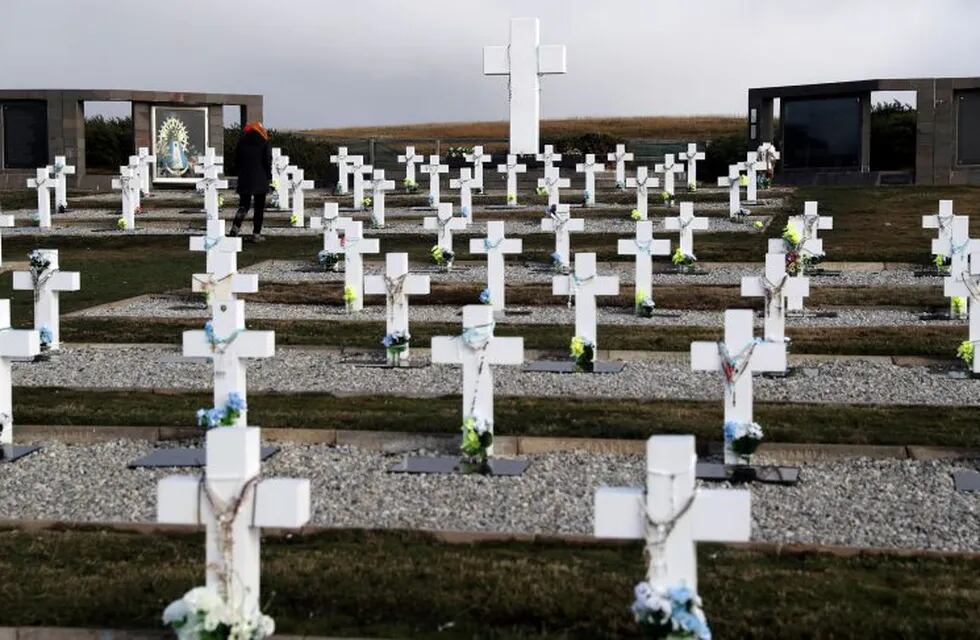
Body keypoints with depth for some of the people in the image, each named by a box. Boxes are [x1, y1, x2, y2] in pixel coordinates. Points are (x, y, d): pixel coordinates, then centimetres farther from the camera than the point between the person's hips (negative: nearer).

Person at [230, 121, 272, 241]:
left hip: (244, 180, 3)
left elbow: (236, 162, 8)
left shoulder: (241, 142, 5)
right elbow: (267, 162, -5)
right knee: (259, 208, 5)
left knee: (243, 205, 10)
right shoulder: (264, 143, -4)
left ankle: (236, 226, -13)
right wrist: (268, 178, 3)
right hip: (260, 181, -3)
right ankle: (256, 233, 3)